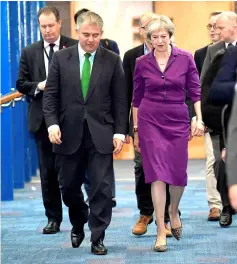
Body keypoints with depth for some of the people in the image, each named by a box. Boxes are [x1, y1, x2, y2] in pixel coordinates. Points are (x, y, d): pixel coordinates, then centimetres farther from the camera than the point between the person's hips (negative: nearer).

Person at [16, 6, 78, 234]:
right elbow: (21, 84, 7)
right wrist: (38, 86, -11)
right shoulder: (29, 53, 8)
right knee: (48, 170, 5)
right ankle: (53, 218, 12)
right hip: (42, 119, 2)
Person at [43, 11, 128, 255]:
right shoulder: (61, 58, 3)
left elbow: (120, 100, 2)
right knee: (69, 186, 10)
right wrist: (52, 124, -11)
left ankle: (97, 238, 6)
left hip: (100, 134, -1)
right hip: (69, 133, 1)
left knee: (101, 187, -4)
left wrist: (119, 132, -5)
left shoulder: (112, 60, 1)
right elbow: (51, 95, 2)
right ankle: (78, 226, 36)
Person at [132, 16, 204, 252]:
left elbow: (195, 91, 3)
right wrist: (136, 130, 8)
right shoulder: (142, 63, 0)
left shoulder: (185, 59, -2)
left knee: (178, 173, 5)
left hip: (178, 121, 1)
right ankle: (161, 231, -4)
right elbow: (137, 98, 7)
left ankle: (174, 211, 37)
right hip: (150, 122, -1)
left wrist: (199, 119, -6)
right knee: (157, 173, -7)